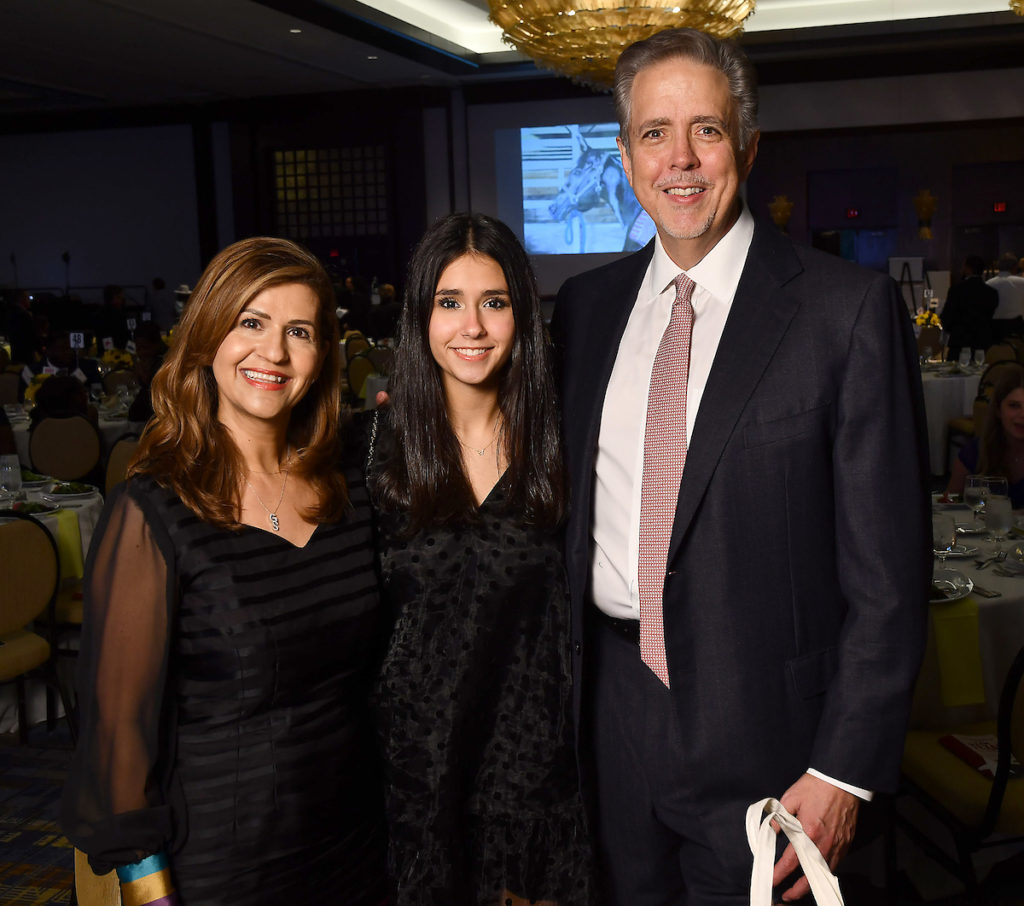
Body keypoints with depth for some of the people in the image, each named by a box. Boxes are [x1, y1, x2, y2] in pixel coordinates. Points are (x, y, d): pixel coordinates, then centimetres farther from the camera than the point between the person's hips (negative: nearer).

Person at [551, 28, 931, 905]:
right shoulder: (586, 304, 5)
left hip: (760, 731, -4)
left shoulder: (850, 307, -11)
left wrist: (845, 766, -13)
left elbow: (887, 563, -12)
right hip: (612, 699, 5)